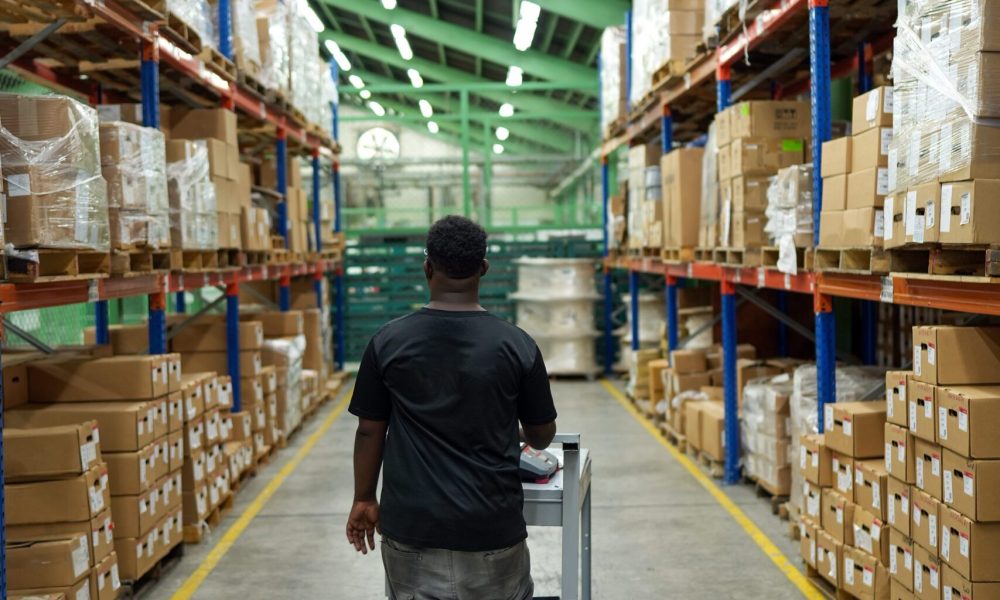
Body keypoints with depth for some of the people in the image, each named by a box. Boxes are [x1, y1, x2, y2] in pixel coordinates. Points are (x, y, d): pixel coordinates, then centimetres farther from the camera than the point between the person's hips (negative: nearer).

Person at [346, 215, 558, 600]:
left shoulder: (389, 342, -6)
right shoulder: (516, 345, -7)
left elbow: (370, 431, 0)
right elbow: (542, 436, 4)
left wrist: (364, 499, 14)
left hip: (412, 524, 1)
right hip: (492, 524, 0)